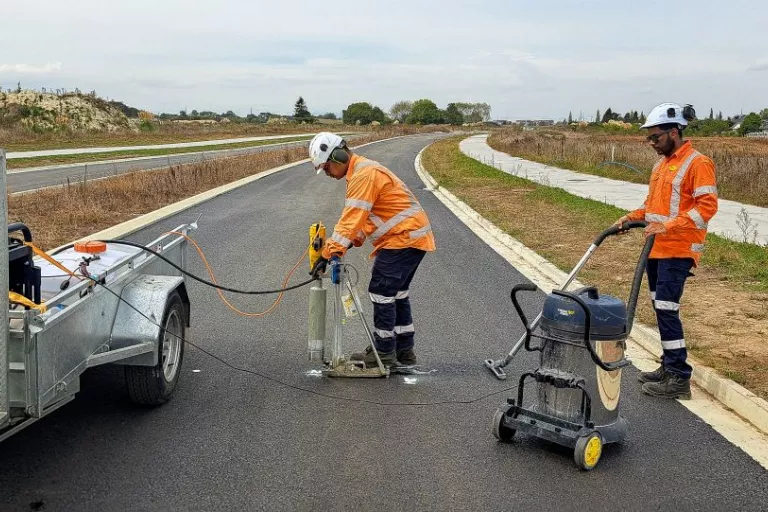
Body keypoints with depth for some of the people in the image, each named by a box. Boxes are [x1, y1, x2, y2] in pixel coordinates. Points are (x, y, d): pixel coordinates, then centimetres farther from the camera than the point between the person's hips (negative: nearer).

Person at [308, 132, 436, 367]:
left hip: (404, 238, -11)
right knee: (397, 293, 17)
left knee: (381, 292, -6)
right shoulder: (361, 172, 16)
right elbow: (361, 216, 16)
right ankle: (404, 350, 25)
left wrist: (328, 253, -26)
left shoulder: (364, 174, -19)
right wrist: (353, 241, 0)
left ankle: (384, 353, 2)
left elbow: (352, 218, -25)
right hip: (411, 236, 11)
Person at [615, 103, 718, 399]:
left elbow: (707, 206, -20)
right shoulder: (662, 164, 16)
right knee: (661, 309, 13)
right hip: (656, 249, 9)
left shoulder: (697, 164, -12)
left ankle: (679, 379, -6)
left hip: (677, 251, -9)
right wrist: (633, 217, 7)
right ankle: (669, 367, 23)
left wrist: (668, 226, -26)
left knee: (666, 309, -12)